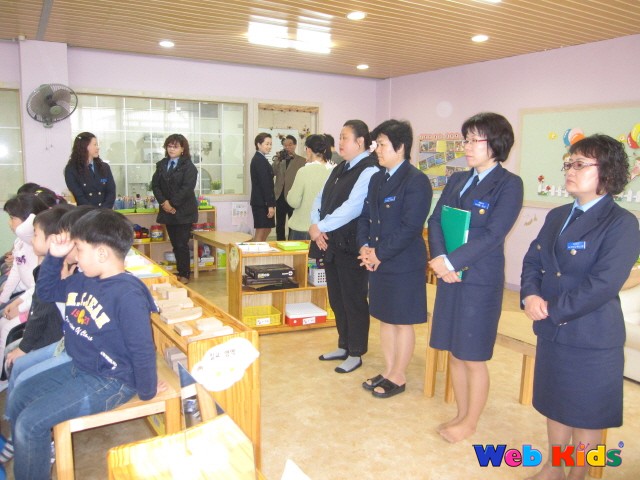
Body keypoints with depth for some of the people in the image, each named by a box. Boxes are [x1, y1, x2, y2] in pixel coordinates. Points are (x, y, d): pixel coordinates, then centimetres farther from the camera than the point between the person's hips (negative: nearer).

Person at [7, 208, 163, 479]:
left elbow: (143, 349, -25)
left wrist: (147, 392, -13)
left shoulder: (127, 294, -29)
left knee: (29, 423, -13)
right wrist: (54, 257, 3)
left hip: (109, 381, -9)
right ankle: (34, 456, 36)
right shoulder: (82, 280, 1)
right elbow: (46, 292, 19)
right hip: (78, 367, 10)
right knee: (18, 398, 16)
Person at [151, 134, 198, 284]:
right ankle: (179, 271, 19)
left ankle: (184, 274, 8)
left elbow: (187, 188, -15)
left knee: (182, 244, -3)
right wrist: (164, 202, -9)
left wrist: (172, 204, -16)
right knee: (174, 244, 9)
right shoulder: (161, 164, 12)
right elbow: (155, 185, 6)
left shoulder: (188, 166, -6)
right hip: (167, 210, 5)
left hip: (183, 211, -5)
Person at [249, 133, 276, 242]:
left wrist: (271, 203, 15)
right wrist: (270, 205, -20)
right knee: (261, 232, -3)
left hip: (261, 201, 10)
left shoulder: (259, 159, 15)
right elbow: (265, 184, -20)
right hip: (262, 202, -10)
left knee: (267, 230, 16)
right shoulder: (260, 160, -15)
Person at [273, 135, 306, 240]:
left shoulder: (302, 161, 0)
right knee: (279, 225, 9)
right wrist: (277, 160, -13)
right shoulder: (279, 159, 11)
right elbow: (272, 173, -3)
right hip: (280, 196, 4)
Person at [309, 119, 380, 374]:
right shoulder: (339, 169, 14)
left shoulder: (369, 170, -13)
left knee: (354, 300, 5)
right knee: (336, 298, 17)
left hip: (351, 246, -8)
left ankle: (356, 354, 21)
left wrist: (320, 227, -16)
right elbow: (321, 199, 10)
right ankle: (344, 346, 34)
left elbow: (351, 208, -22)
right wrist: (316, 226, -8)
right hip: (331, 244, 8)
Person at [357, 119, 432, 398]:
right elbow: (365, 216, 13)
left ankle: (398, 378, 22)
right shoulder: (377, 179, 11)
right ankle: (388, 371, 32)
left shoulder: (416, 181, -14)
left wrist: (379, 254, -16)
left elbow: (410, 227, -20)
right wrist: (365, 246, -4)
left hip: (404, 265, -8)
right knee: (384, 319, 16)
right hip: (378, 263, 8)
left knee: (403, 322, 6)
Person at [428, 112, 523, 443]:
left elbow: (493, 235, -17)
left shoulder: (509, 184, -8)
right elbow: (435, 221, 4)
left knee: (473, 358, 5)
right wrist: (440, 258, -12)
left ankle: (470, 423, 25)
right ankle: (461, 414, 33)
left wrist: (451, 262, -20)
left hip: (481, 281, -6)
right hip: (449, 278, 6)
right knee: (455, 352, 15)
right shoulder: (457, 180, 12)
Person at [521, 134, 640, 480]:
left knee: (587, 414, 11)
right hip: (551, 332, 7)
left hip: (592, 338, -7)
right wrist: (531, 296, -12)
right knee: (555, 404, 21)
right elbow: (532, 261, 7)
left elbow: (603, 284, -22)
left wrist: (553, 309, -18)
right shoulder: (556, 217, 9)